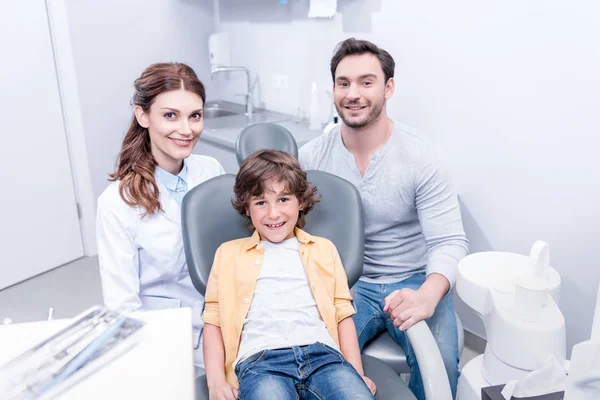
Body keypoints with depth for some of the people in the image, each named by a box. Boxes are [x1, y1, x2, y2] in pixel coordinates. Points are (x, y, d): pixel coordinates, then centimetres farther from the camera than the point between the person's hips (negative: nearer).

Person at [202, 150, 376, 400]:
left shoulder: (324, 249, 23)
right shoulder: (229, 254, 20)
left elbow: (343, 314, 17)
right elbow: (213, 319, 14)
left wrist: (357, 374, 6)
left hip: (322, 354, 2)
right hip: (260, 360, -1)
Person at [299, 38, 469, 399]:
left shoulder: (422, 157, -10)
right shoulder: (311, 157, -3)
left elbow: (449, 242, -12)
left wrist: (427, 297, -32)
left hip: (415, 282, 0)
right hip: (347, 283, 1)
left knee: (439, 362, -26)